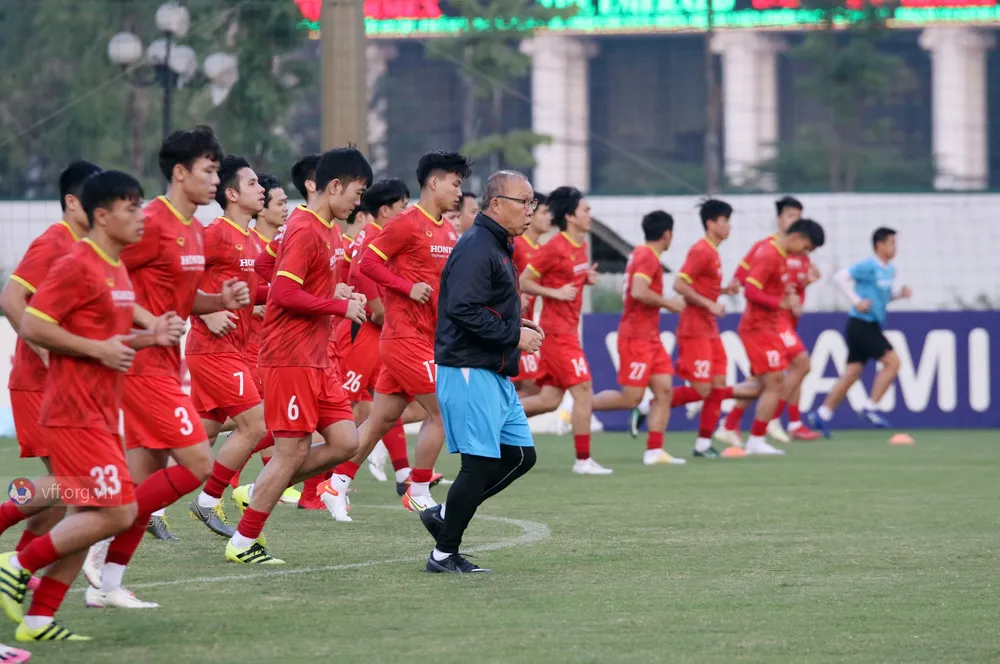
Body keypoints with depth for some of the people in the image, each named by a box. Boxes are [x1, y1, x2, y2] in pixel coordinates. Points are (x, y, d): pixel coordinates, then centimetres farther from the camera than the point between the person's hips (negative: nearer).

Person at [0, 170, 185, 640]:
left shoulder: (117, 269, 15)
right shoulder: (76, 266, -14)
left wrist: (148, 337, 7)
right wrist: (99, 349, -20)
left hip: (102, 413, 10)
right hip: (76, 412, -10)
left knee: (88, 517, 10)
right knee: (118, 512, -13)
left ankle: (39, 618, 14)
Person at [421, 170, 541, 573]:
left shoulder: (498, 247, 17)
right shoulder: (475, 248, -16)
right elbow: (464, 310, -26)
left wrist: (518, 324, 8)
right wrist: (514, 335, -20)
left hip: (495, 374, 11)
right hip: (469, 373, -10)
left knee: (521, 455, 11)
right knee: (482, 463, -8)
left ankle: (445, 515, 19)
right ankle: (444, 555, 2)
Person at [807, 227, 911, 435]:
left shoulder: (890, 270, 13)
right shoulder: (868, 267, -13)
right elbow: (840, 277, -19)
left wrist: (901, 292, 5)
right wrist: (857, 301, -21)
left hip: (872, 326, 9)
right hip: (862, 324, -9)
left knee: (852, 373, 9)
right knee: (892, 362, -12)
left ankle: (822, 414, 14)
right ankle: (870, 408, -9)